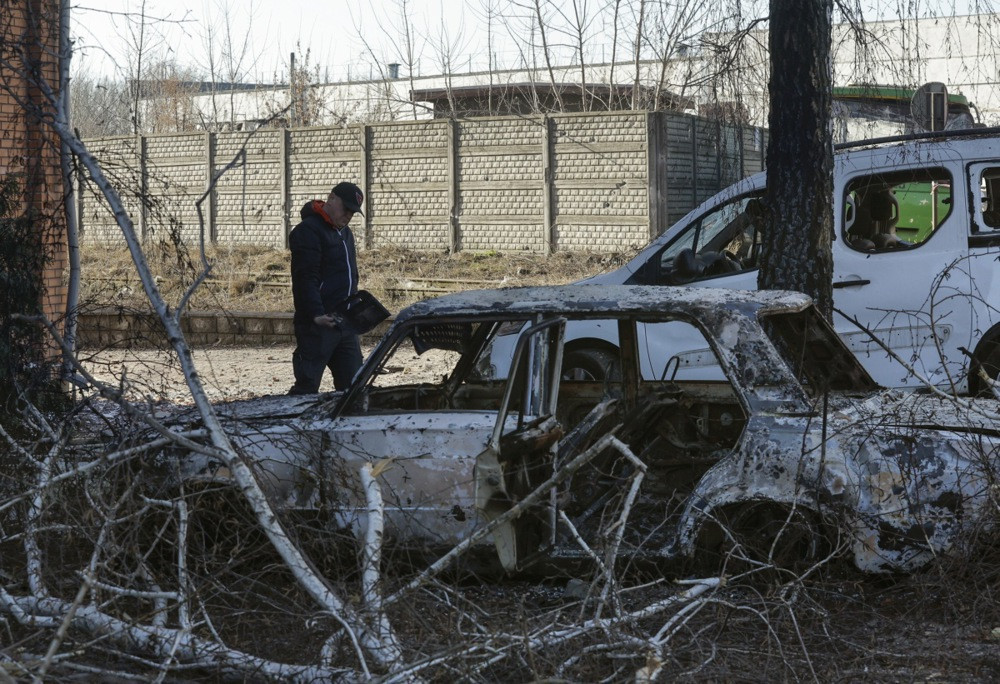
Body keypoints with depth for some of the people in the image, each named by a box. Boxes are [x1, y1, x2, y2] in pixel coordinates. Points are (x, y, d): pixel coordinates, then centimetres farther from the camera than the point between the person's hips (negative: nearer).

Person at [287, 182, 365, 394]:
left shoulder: (345, 233, 20)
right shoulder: (308, 231, -10)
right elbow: (305, 278, -20)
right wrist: (316, 314, -29)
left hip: (345, 324, 9)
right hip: (318, 324, -9)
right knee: (307, 385, -9)